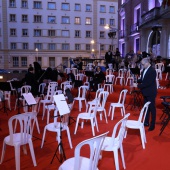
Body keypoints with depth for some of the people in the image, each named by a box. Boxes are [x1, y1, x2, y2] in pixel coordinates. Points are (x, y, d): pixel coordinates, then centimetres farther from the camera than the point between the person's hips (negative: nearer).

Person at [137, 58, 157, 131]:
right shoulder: (144, 70, 5)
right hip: (145, 92, 8)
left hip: (150, 92, -8)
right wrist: (137, 81, -4)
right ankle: (146, 122, 28)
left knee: (152, 108, 2)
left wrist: (139, 86, -20)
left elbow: (148, 82, -24)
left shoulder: (152, 71, -19)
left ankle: (152, 125, 13)